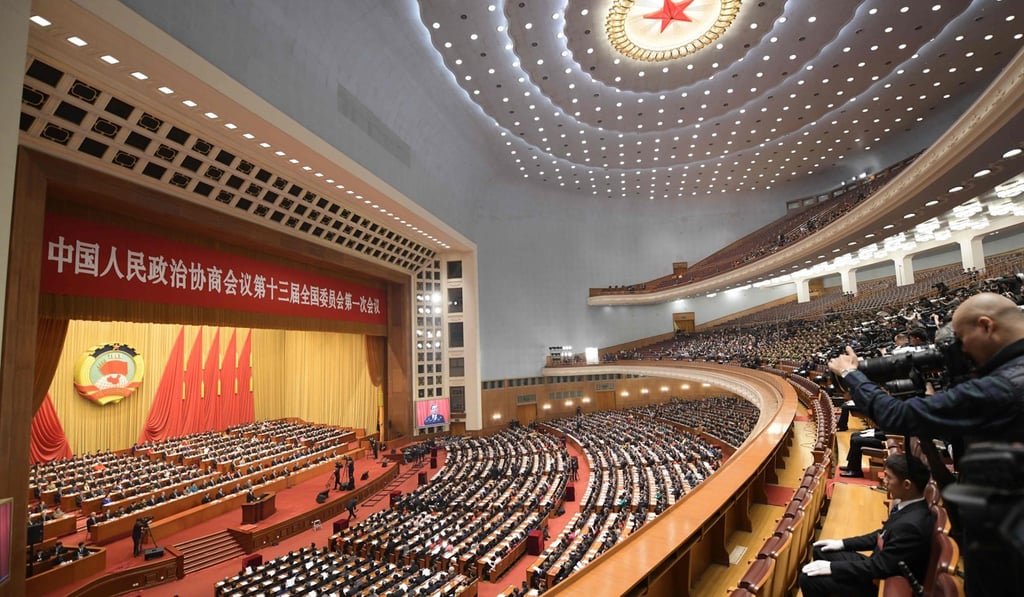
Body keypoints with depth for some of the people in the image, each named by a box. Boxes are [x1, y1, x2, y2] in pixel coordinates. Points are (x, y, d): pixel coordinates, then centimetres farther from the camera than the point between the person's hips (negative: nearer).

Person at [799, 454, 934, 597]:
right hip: (879, 565, 9)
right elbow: (883, 535, 12)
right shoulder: (910, 506, -3)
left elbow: (880, 567, -27)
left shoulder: (911, 524, -33)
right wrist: (843, 543, 11)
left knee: (808, 578, -13)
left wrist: (832, 567, -22)